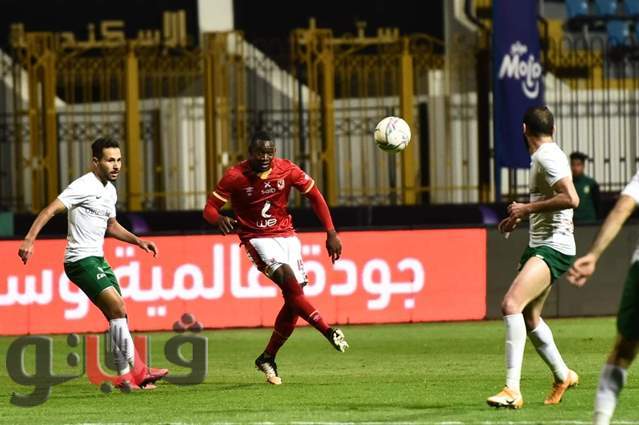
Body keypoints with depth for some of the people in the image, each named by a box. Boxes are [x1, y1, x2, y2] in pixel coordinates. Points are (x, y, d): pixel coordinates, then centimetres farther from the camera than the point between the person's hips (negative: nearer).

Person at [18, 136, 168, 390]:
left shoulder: (110, 190, 14)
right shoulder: (84, 186, -14)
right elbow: (50, 210, -21)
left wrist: (138, 241, 19)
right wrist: (29, 240, -32)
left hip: (98, 259, 10)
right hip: (81, 260, -10)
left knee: (117, 316, 7)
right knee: (118, 307, -19)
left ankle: (125, 376, 11)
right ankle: (137, 370, -20)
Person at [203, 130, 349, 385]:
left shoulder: (287, 170, -6)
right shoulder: (235, 177, -13)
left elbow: (315, 196, 5)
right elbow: (210, 208, -11)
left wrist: (331, 233, 0)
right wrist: (219, 219, -36)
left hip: (286, 235, 4)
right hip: (257, 238, -4)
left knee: (294, 298, 0)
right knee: (289, 280, -28)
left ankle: (267, 359, 13)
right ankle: (328, 332, -27)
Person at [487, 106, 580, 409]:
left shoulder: (547, 156, -14)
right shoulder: (544, 156, 17)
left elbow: (570, 199, -27)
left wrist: (528, 208, -19)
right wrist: (521, 216, 24)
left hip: (553, 247, -11)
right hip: (539, 246, 11)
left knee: (511, 305, -25)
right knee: (529, 318, 21)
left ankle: (512, 390, -30)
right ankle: (562, 376, 42)